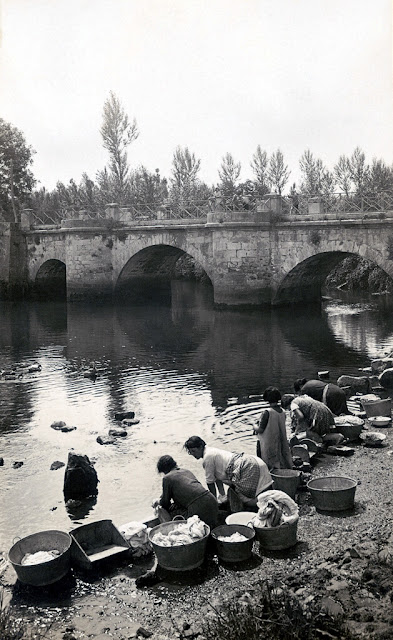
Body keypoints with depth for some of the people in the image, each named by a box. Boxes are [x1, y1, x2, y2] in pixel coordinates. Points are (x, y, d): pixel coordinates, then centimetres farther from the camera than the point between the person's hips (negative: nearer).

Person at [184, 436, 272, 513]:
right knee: (233, 492, 19)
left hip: (248, 467, -10)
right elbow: (217, 476, 22)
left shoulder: (208, 457, -12)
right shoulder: (211, 452, 17)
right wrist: (222, 494, 22)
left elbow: (210, 482, -3)